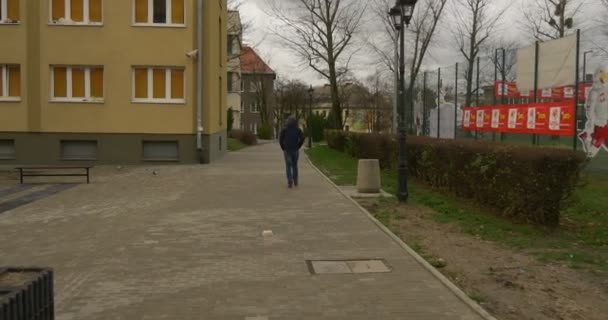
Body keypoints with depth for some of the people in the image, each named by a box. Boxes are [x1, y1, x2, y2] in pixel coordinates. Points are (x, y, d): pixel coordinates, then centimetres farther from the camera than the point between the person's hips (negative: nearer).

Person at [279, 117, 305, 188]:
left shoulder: (284, 129, 3)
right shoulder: (298, 129, 6)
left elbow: (280, 139, -8)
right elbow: (302, 138, -7)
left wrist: (283, 148, 2)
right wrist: (298, 147, 2)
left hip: (287, 150, -1)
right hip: (295, 150, 1)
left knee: (288, 166, 0)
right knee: (295, 165, 16)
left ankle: (290, 182, -9)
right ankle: (295, 182, 20)